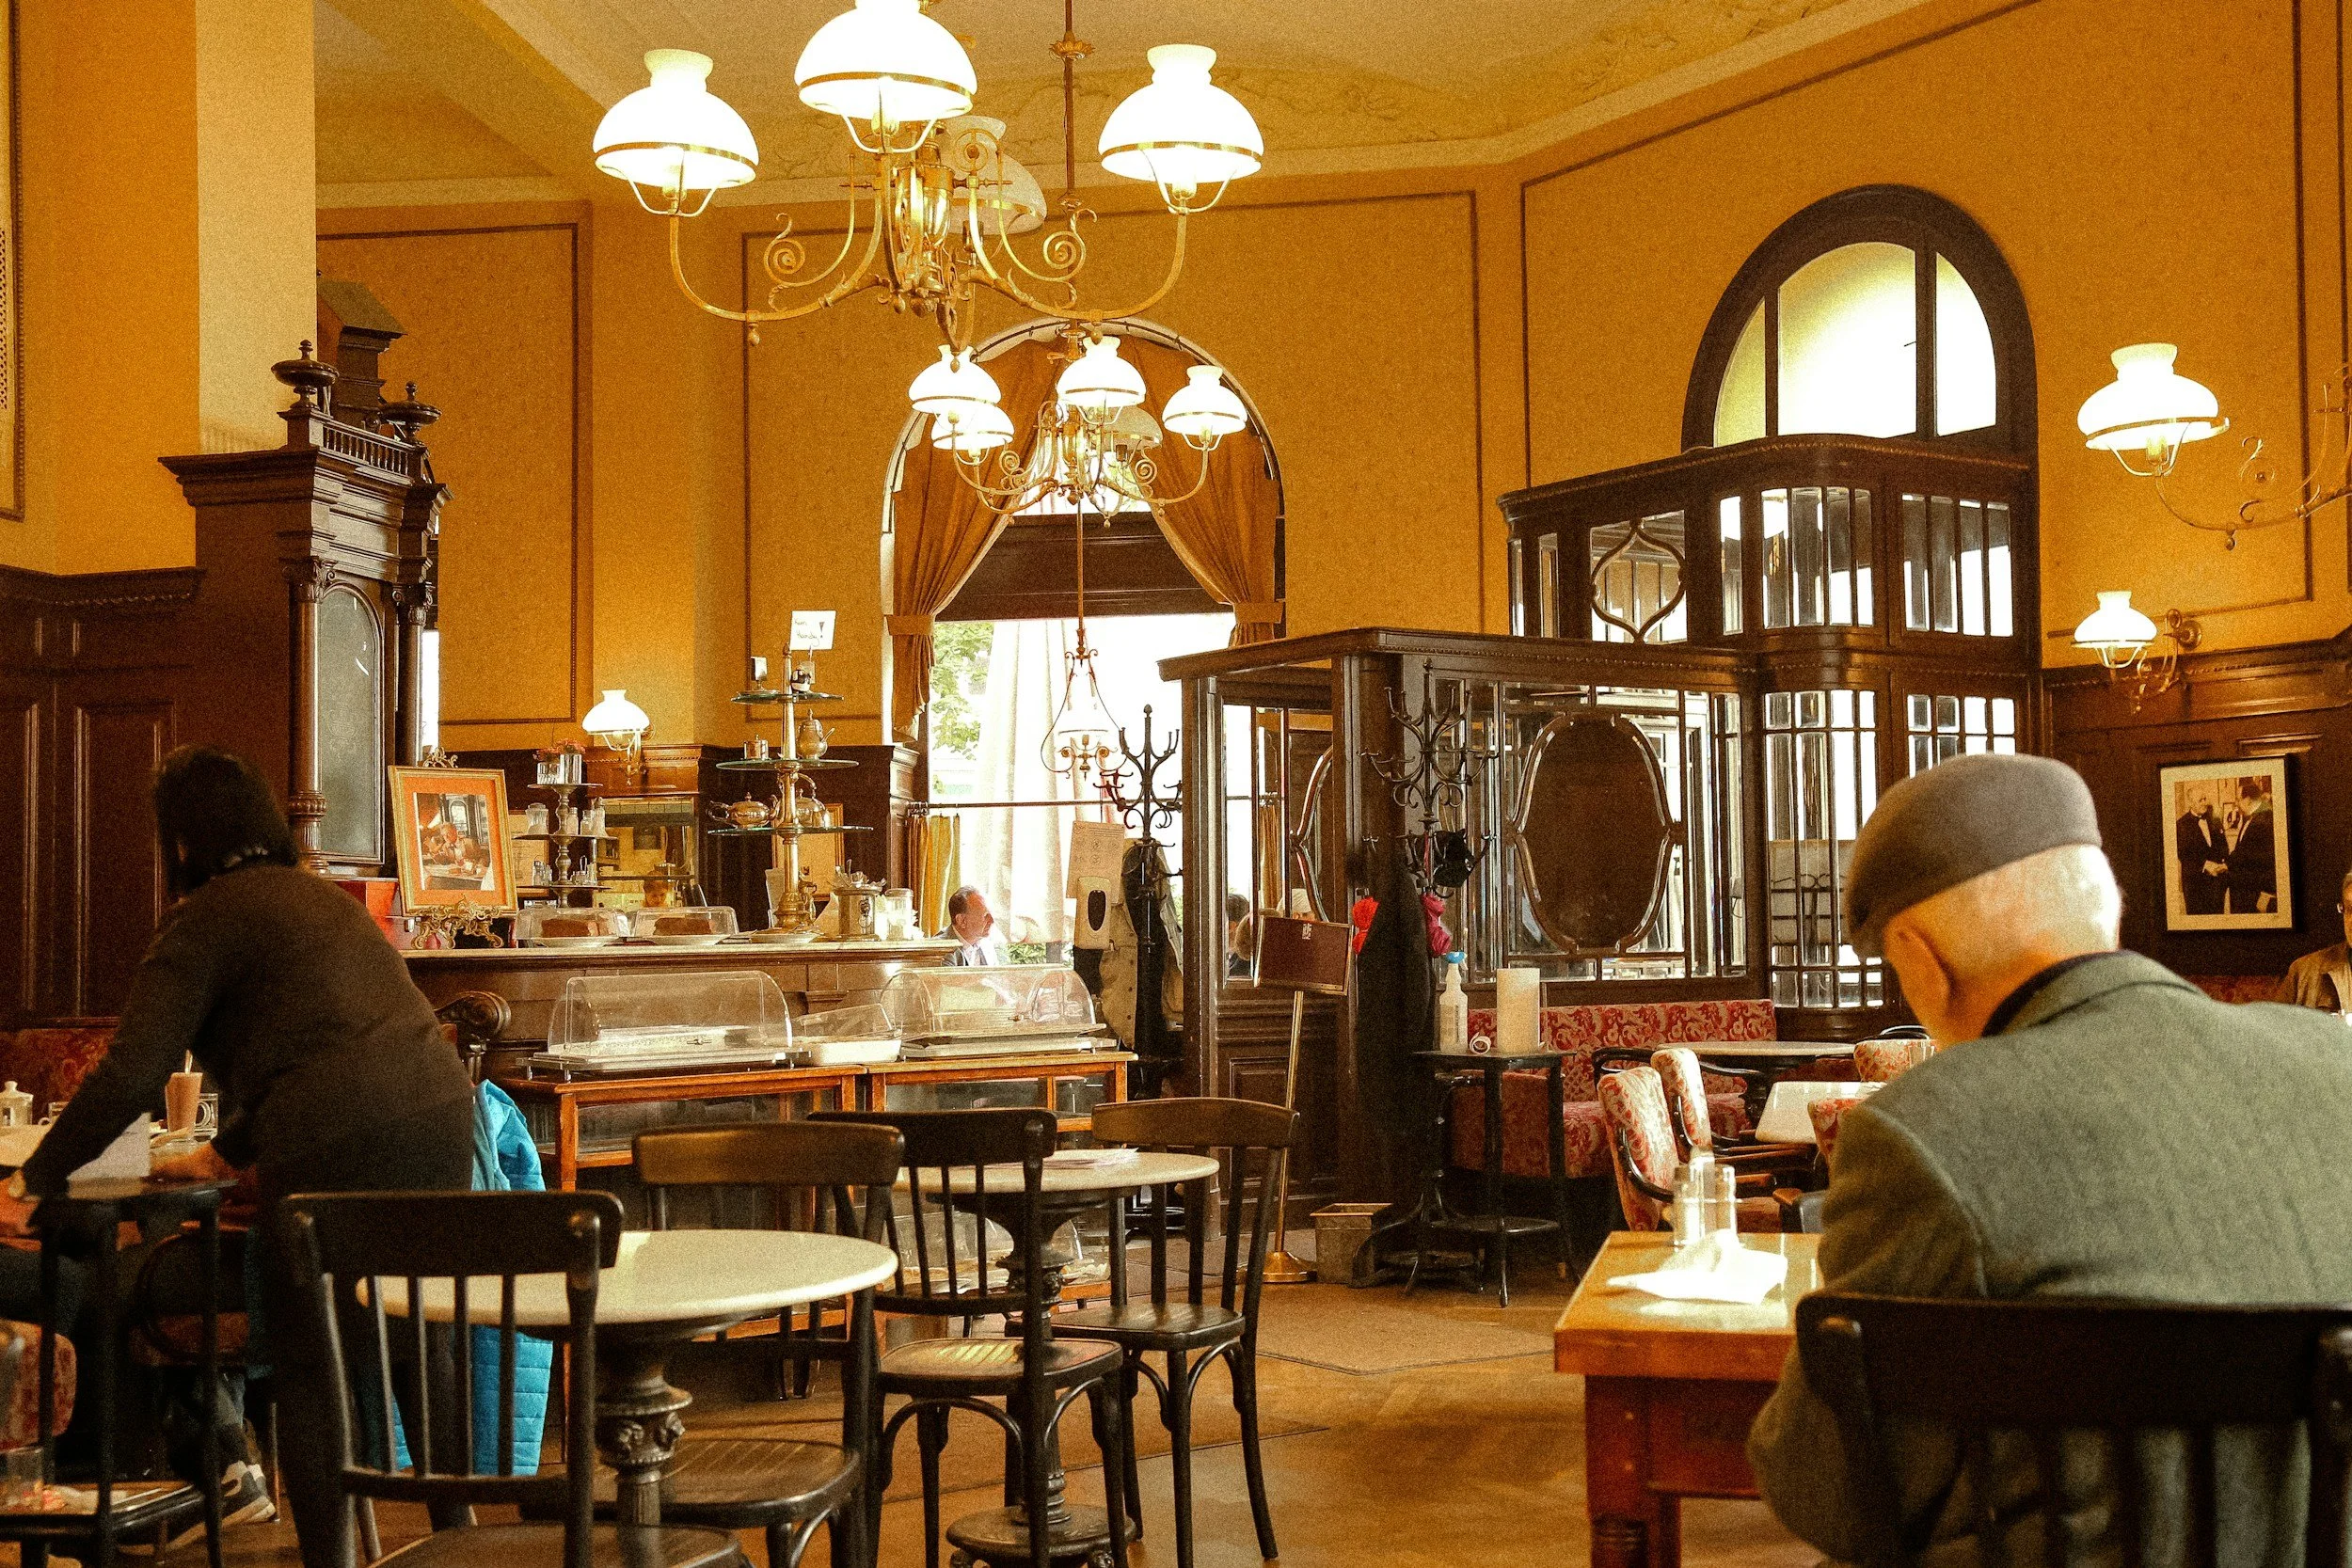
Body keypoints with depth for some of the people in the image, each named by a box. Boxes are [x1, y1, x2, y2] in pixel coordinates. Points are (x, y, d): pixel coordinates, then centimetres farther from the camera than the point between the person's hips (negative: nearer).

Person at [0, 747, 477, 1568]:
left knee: (311, 1368, 4)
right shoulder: (320, 895, 25)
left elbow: (130, 1076, -8)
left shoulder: (204, 921, 0)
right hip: (441, 1122, 8)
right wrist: (227, 1151, 41)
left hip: (340, 1152, -8)